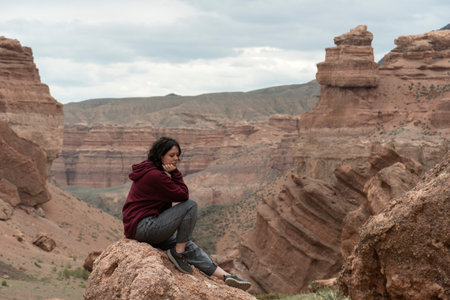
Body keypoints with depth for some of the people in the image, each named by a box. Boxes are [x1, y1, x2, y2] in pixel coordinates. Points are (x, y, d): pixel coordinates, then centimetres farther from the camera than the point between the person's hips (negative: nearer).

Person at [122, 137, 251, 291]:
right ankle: (178, 252, -5)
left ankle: (225, 276, 5)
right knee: (190, 205, -12)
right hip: (142, 227, -11)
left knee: (188, 245, 9)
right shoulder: (155, 175, -17)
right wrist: (175, 173, -7)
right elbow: (183, 195, -11)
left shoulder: (151, 171, 18)